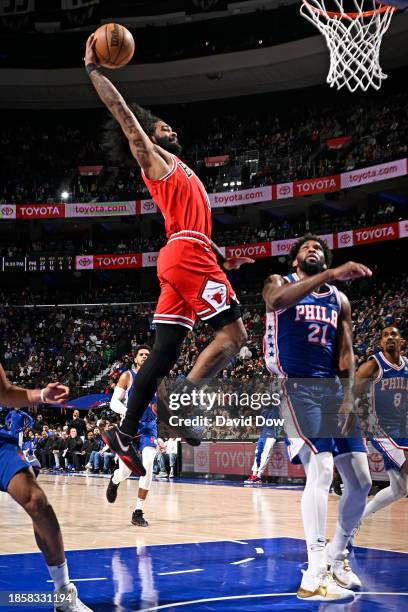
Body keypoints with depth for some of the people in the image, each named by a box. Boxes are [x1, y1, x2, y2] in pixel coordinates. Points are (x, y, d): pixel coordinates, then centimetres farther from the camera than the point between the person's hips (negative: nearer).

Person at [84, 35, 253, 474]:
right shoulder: (152, 157, 5)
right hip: (187, 254, -8)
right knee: (233, 334, -11)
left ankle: (125, 433, -1)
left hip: (184, 257, 9)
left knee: (165, 351, 2)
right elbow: (122, 112, -2)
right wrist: (92, 69, 0)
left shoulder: (176, 169, 30)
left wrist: (222, 258, 26)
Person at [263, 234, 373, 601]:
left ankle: (337, 556, 26)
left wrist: (348, 397, -5)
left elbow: (346, 353, 11)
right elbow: (278, 300, -25)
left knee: (361, 480, 5)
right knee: (321, 471, -22)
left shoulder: (340, 301, 16)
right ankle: (314, 576, -20)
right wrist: (330, 276, -34)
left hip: (332, 388, 6)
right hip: (297, 388, -6)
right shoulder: (280, 283, 2)